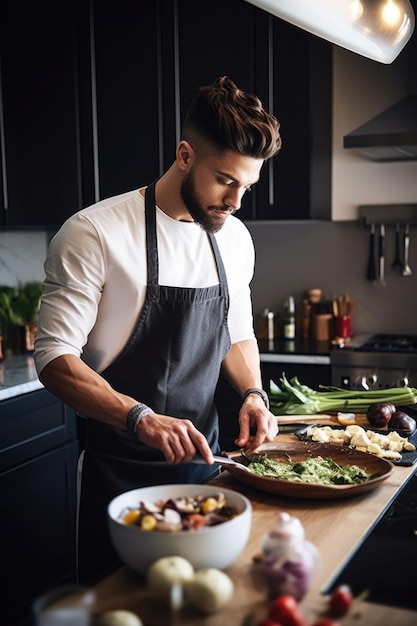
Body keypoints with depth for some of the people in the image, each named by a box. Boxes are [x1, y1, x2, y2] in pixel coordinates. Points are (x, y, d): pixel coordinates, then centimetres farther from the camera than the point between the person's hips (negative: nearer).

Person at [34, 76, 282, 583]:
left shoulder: (234, 238, 4)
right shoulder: (93, 234, -16)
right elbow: (55, 359, -17)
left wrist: (253, 393, -5)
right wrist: (141, 418, -30)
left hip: (204, 460, 6)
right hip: (121, 473, -5)